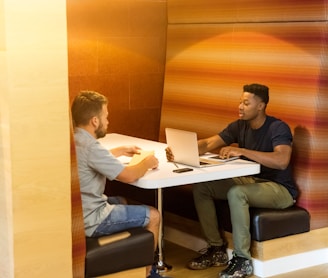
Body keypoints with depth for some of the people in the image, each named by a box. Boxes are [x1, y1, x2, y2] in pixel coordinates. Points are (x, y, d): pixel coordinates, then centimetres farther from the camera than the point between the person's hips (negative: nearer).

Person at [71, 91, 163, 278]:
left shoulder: (73, 139, 3)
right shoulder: (89, 146, -26)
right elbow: (129, 176, -21)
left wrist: (121, 151, 28)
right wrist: (147, 162, -2)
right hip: (88, 221, -10)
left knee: (122, 202, 33)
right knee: (153, 216, 3)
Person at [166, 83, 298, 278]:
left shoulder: (278, 128, -18)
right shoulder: (239, 126, 1)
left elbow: (282, 161, -35)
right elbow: (208, 144, -6)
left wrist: (241, 151, -36)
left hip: (280, 189, -7)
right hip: (252, 181, 7)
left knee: (236, 193, -35)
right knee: (201, 187, -8)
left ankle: (243, 259, -22)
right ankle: (217, 249, 1)